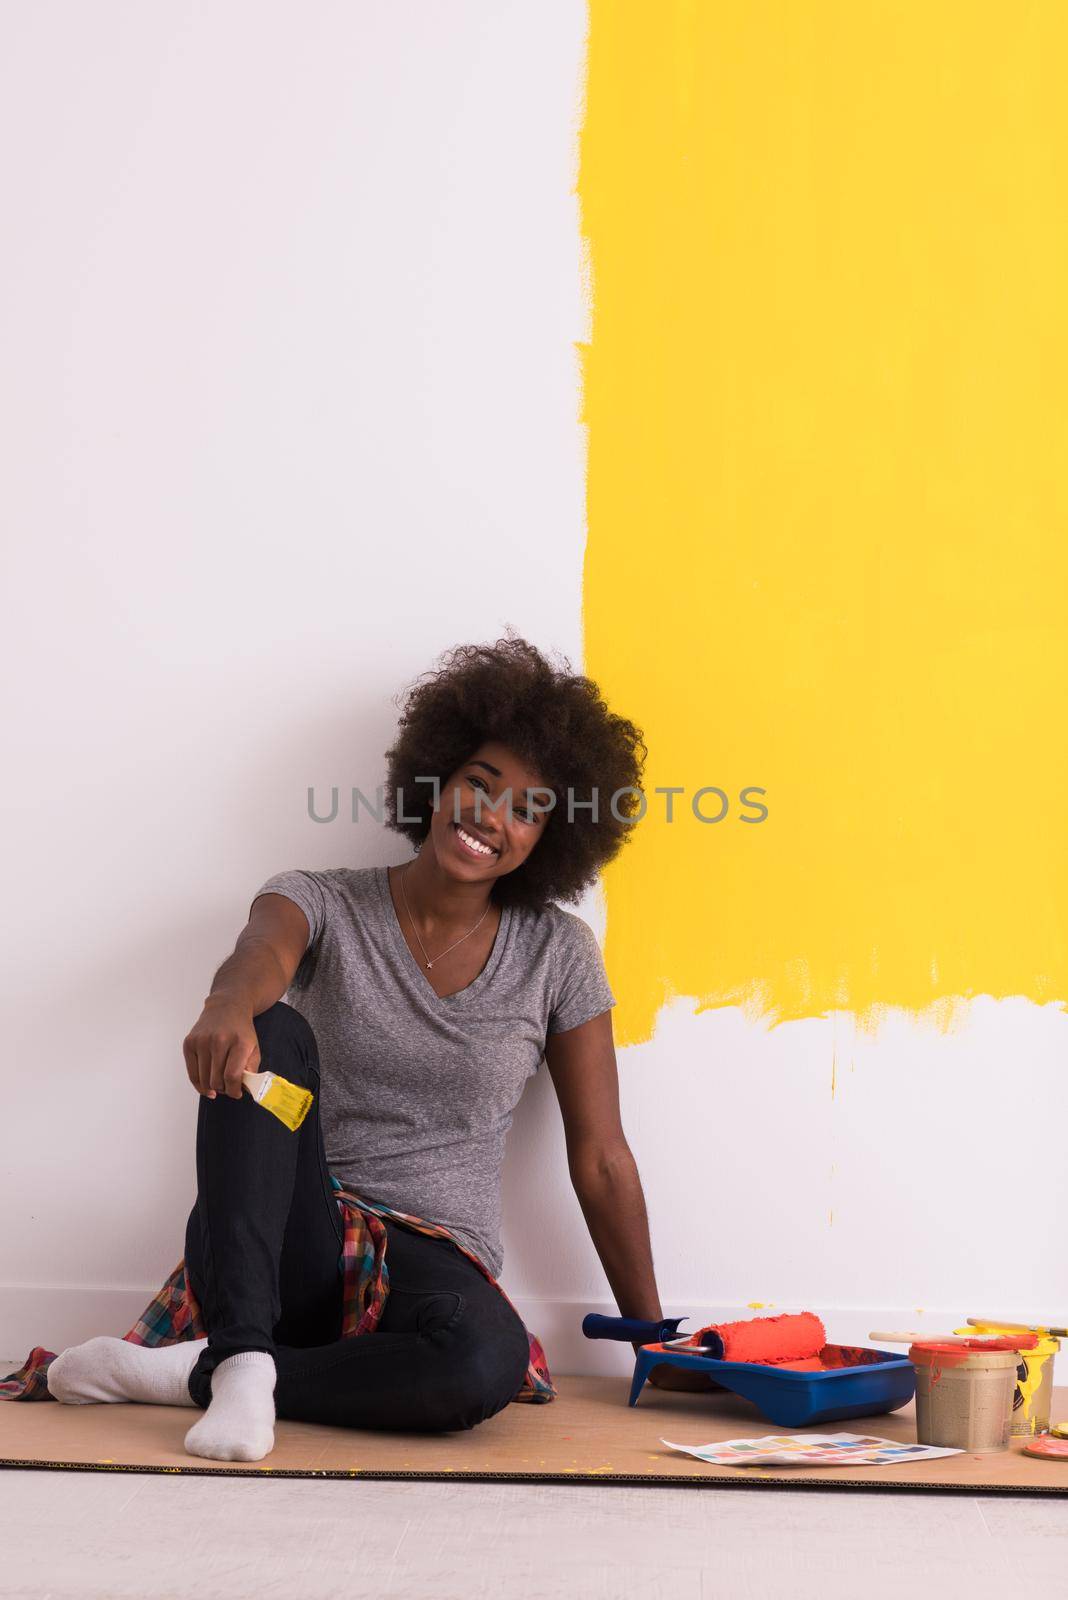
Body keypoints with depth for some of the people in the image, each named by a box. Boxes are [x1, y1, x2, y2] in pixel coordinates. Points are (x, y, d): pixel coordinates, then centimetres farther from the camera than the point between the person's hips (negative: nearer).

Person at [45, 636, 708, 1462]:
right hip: (289, 1242, 0)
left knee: (488, 1362, -37)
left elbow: (600, 1159, 7)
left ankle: (193, 1374, -21)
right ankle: (245, 1356, -35)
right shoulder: (323, 904, 2)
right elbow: (261, 952, -24)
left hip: (432, 1262, 1)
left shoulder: (557, 954, 5)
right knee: (272, 1035, -29)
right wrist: (230, 1005, -50)